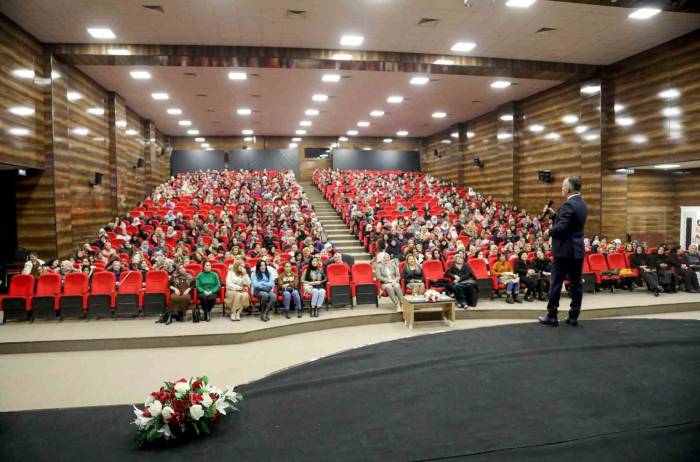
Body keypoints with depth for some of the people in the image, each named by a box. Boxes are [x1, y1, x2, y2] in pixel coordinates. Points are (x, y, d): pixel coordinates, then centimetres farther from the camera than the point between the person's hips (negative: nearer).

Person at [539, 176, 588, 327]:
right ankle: (574, 316, 13)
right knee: (576, 283, 8)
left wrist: (549, 232, -6)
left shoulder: (568, 204, -17)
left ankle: (552, 316, 4)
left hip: (565, 250, -9)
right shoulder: (582, 204, 12)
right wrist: (554, 214, 13)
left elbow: (561, 227, -24)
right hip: (578, 249, 9)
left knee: (556, 283, -1)